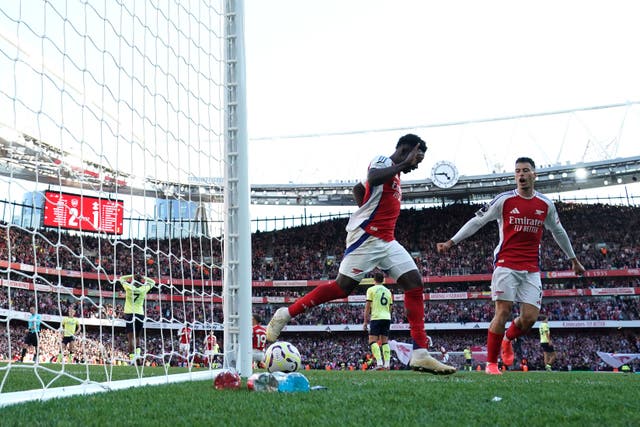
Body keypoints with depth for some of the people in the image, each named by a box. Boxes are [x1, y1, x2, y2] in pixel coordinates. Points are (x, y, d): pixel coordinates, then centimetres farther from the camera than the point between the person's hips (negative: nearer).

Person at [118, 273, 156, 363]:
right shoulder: (143, 289, 0)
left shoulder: (129, 287, -2)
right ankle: (138, 351, -4)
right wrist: (143, 277, 17)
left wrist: (132, 276, 17)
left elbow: (121, 278, 18)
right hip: (140, 314, 2)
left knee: (131, 337, -5)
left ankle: (132, 356, -15)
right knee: (137, 336, 17)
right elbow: (153, 282, 19)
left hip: (129, 314, -2)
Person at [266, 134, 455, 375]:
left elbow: (358, 188, 33)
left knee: (415, 285, -2)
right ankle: (285, 315, 5)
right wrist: (403, 164, -21)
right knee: (343, 287, -10)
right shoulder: (383, 161, -5)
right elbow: (372, 178, -29)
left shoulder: (394, 173, 23)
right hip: (366, 237, -9)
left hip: (386, 241, 10)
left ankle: (420, 355, -6)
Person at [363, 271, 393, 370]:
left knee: (373, 341, -6)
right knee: (385, 341, 8)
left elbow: (367, 307, -3)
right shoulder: (388, 291, 16)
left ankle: (379, 363, -21)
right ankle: (387, 364, 2)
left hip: (376, 317, -5)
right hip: (387, 318, 6)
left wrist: (365, 321, 0)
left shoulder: (371, 289, 0)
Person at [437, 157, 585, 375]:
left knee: (530, 318, -5)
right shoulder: (504, 200, -1)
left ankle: (507, 340, 28)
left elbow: (558, 232, 23)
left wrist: (573, 260, 30)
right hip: (506, 265, -3)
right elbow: (477, 221, 1)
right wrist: (451, 242, -4)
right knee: (503, 312, -11)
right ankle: (491, 363, 1)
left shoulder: (546, 205, 9)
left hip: (531, 269, 3)